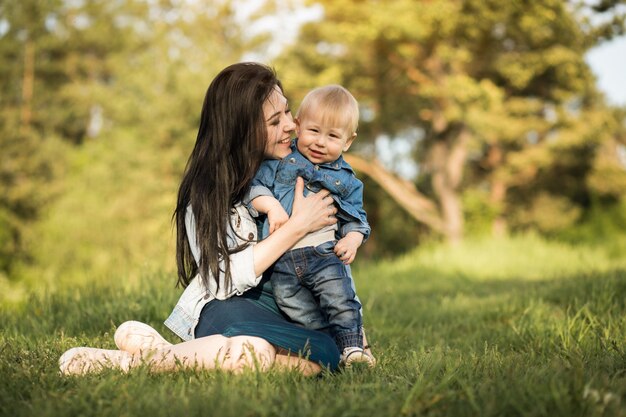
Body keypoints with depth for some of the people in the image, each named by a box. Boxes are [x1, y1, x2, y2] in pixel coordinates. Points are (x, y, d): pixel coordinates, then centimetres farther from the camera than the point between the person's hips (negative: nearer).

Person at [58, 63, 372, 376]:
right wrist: (298, 226, -17)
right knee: (255, 348, -40)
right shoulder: (207, 189, -5)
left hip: (293, 309, 5)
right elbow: (225, 279, -15)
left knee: (327, 351, -33)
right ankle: (133, 361, -23)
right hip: (229, 306, -4)